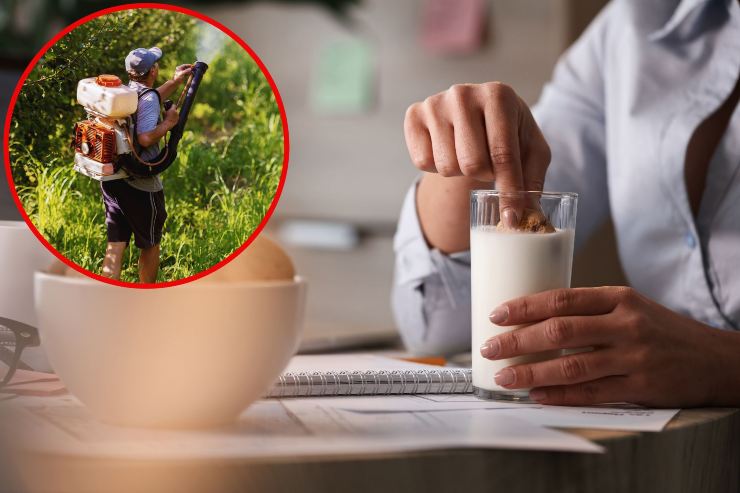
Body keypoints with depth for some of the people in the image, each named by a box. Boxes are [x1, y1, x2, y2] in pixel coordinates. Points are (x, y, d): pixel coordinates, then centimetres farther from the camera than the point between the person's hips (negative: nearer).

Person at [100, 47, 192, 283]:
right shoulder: (148, 98, -17)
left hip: (110, 179, 7)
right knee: (150, 245, 13)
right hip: (140, 185, -7)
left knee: (115, 244, 7)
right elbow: (146, 138, -30)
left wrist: (175, 82, 33)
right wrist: (168, 123, -14)